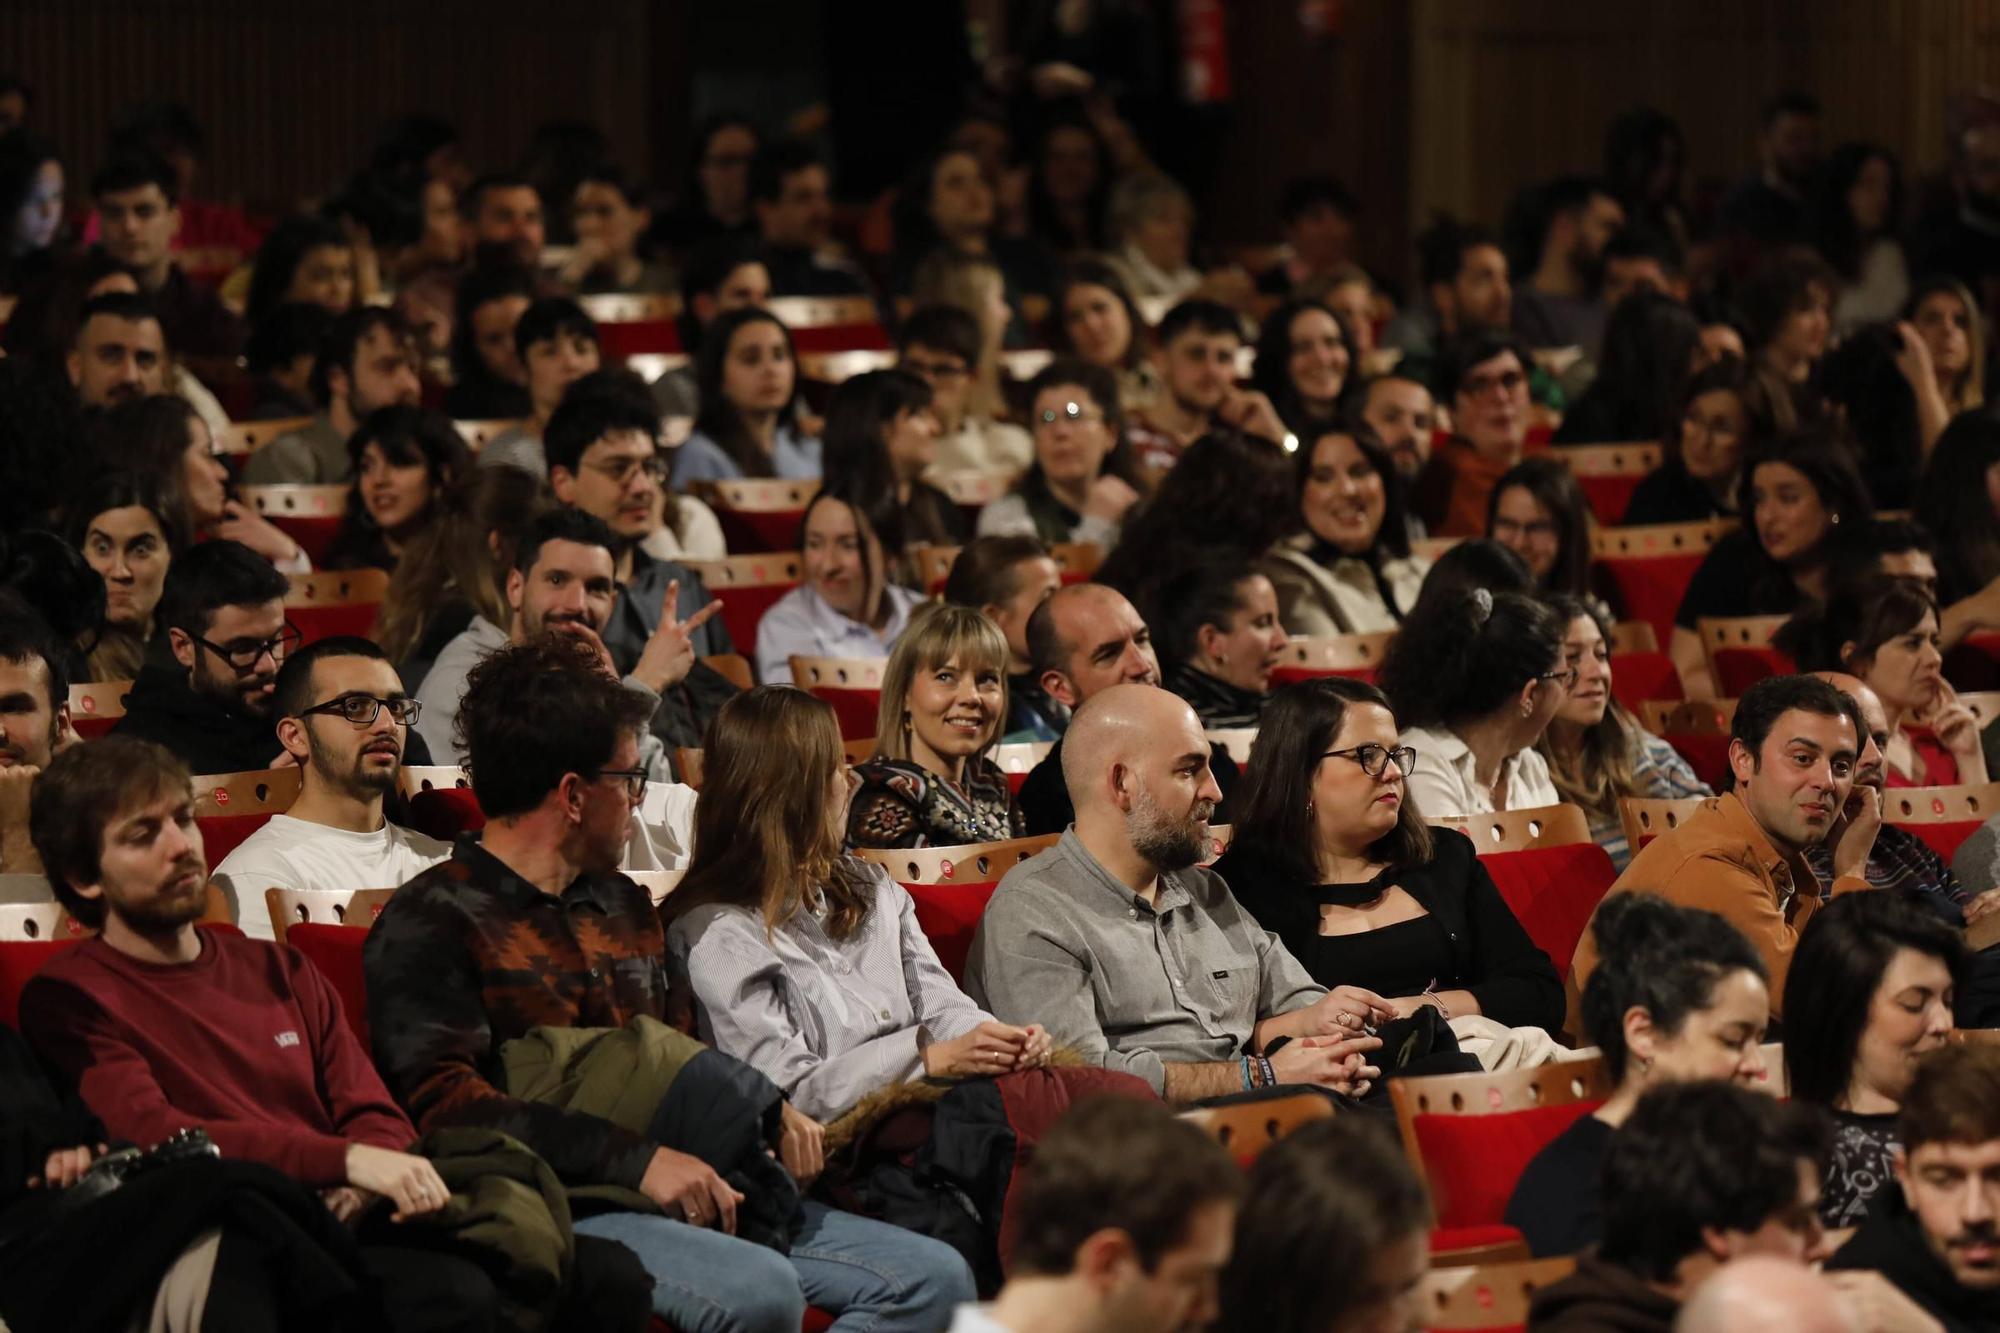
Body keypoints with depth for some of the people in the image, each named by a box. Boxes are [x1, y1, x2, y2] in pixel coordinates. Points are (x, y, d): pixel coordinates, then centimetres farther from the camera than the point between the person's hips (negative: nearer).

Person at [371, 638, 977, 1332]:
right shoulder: (432, 923, -3)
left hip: (698, 1194, 9)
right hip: (553, 1209, -9)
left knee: (934, 1276, -9)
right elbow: (445, 1104, -15)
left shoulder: (623, 905, 25)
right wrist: (636, 1159, -21)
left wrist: (770, 1108, 11)